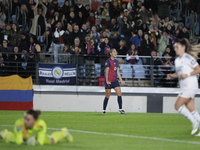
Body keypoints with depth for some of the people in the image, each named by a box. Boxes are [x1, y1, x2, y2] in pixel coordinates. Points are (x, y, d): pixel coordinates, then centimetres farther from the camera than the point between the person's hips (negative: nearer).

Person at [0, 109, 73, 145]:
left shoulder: (41, 124, -46)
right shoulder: (19, 123, -46)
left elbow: (40, 142, -39)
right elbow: (18, 141, -38)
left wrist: (36, 143, -59)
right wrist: (25, 142, -56)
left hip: (36, 137, -1)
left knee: (51, 140, 20)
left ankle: (63, 133, 56)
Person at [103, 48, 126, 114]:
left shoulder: (116, 61, 13)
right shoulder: (108, 61, -8)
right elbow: (107, 71, -10)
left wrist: (121, 80, 13)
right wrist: (107, 81, -15)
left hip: (115, 80, 6)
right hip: (109, 81, -6)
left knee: (119, 94, -5)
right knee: (107, 96, 0)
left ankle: (120, 109, -2)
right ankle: (104, 110, 12)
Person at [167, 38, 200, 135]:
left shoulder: (188, 58, -11)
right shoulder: (177, 60, 14)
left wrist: (187, 75, -19)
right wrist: (172, 76, 5)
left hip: (190, 86, -9)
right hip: (184, 87, 9)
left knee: (177, 106, -11)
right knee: (190, 109, 5)